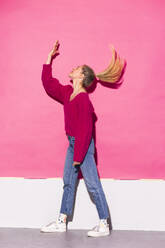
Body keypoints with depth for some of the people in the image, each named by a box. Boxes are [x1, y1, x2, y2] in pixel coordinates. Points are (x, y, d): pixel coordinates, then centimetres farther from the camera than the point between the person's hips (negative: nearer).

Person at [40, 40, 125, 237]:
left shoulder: (83, 99, -19)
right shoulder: (67, 92, 7)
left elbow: (84, 129, -21)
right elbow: (48, 84, 21)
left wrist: (79, 155, -21)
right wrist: (49, 58, 20)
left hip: (83, 144, -10)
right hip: (72, 142, 10)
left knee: (92, 184, -4)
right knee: (68, 182, 14)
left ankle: (104, 225, 4)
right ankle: (61, 222, 23)